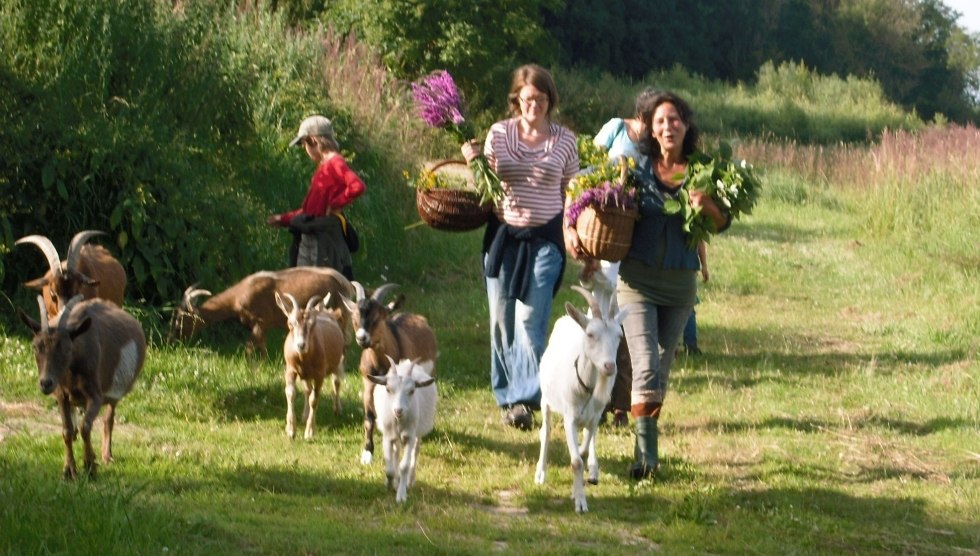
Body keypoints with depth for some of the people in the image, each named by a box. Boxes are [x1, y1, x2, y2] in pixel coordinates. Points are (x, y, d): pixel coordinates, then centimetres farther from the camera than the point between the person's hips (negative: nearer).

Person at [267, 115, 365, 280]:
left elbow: (357, 186, -28)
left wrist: (334, 204, -18)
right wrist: (283, 219, 26)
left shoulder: (335, 163, -11)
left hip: (325, 236, -10)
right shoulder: (322, 167, 18)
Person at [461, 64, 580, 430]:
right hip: (502, 234, 2)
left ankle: (525, 399, -12)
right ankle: (506, 396, 16)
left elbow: (571, 193, 7)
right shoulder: (498, 134, 5)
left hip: (544, 239, -2)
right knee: (502, 320, 5)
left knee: (530, 320, -12)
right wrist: (473, 162, -8)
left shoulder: (564, 140, 2)